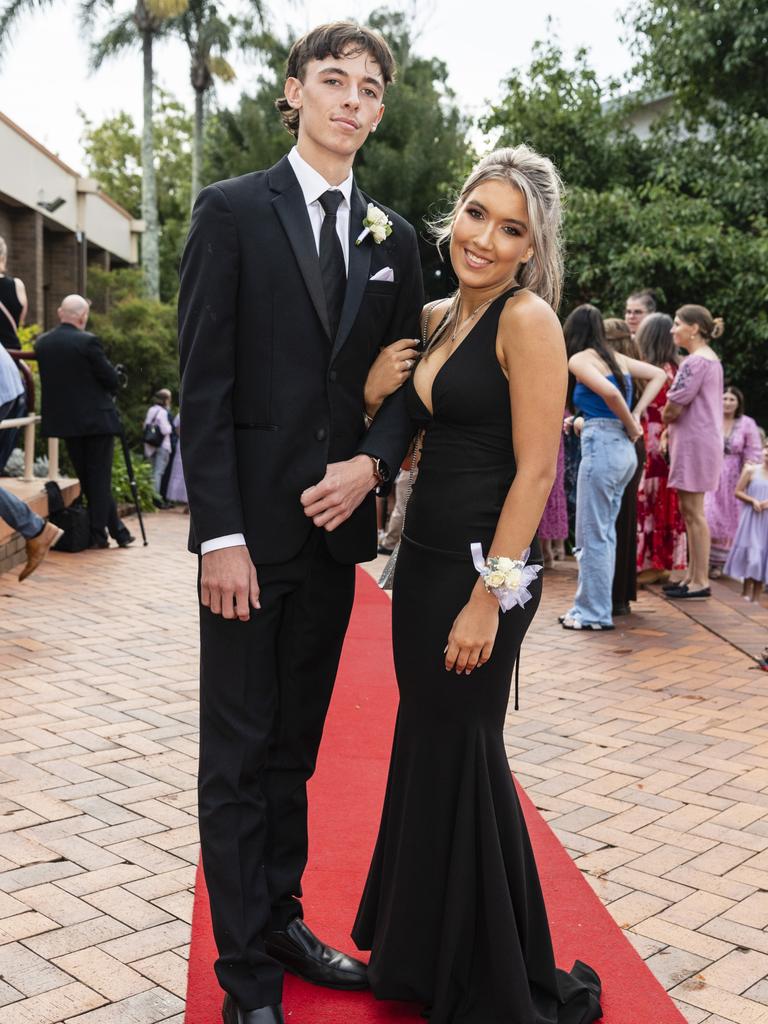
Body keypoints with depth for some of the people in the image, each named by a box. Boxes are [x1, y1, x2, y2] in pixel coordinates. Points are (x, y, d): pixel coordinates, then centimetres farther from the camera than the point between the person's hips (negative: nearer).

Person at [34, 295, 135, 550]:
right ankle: (97, 533, 5)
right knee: (99, 478, 4)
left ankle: (118, 530, 19)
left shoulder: (42, 343, 2)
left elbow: (49, 378, 11)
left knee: (86, 478, 13)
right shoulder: (87, 341, -15)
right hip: (97, 419, -5)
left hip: (63, 419, 5)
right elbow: (112, 379, -13)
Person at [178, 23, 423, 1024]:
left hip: (338, 522, 5)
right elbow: (204, 382, -9)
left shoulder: (393, 236, 10)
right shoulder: (232, 210, -3)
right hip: (252, 526, -4)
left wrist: (372, 462, -8)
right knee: (239, 755, 3)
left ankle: (282, 917, 32)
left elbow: (406, 377, 13)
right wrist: (221, 534, -15)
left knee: (295, 744, 16)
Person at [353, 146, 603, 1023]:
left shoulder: (527, 319, -13)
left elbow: (536, 467, -18)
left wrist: (489, 598, -20)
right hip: (423, 555, 8)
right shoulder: (435, 317, 11)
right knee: (422, 746, 16)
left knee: (460, 756, 3)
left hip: (483, 565, -8)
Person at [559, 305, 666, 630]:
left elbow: (610, 392, -22)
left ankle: (594, 613, 3)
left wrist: (630, 425, -6)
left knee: (593, 535, -2)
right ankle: (592, 605, 21)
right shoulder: (615, 357, 15)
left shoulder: (579, 359, -6)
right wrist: (637, 414, 10)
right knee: (604, 532, 14)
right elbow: (659, 375, 20)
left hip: (601, 446, -8)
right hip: (625, 449, 8)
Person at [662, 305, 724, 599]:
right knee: (690, 511, 14)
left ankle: (701, 581, -2)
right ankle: (692, 575, 20)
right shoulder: (710, 359, 18)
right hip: (694, 440, 10)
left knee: (693, 511, -6)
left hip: (694, 441, -10)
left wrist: (665, 418, 3)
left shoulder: (696, 361, -16)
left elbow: (672, 410, -17)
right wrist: (671, 425, 5)